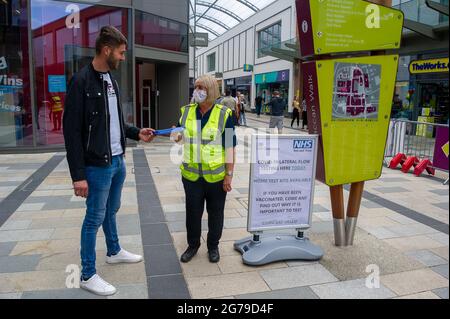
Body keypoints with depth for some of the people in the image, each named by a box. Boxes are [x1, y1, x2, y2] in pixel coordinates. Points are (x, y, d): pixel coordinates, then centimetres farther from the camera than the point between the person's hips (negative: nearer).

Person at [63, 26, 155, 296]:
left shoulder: (111, 79, 10)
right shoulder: (82, 81, -17)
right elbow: (72, 131, -19)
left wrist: (136, 133, 9)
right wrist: (78, 175, -20)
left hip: (118, 161, 8)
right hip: (98, 165, -8)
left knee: (111, 210, 23)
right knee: (95, 218, 3)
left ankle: (114, 251, 42)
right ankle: (88, 275, 18)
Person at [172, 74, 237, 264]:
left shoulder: (224, 114, -9)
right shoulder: (187, 111, 2)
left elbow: (230, 146, -9)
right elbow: (181, 134, 17)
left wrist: (229, 174, -11)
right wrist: (177, 136, -7)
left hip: (216, 175, -2)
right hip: (191, 175, 3)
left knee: (215, 213, 13)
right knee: (192, 212, 13)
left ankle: (213, 246, 33)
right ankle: (193, 245, 34)